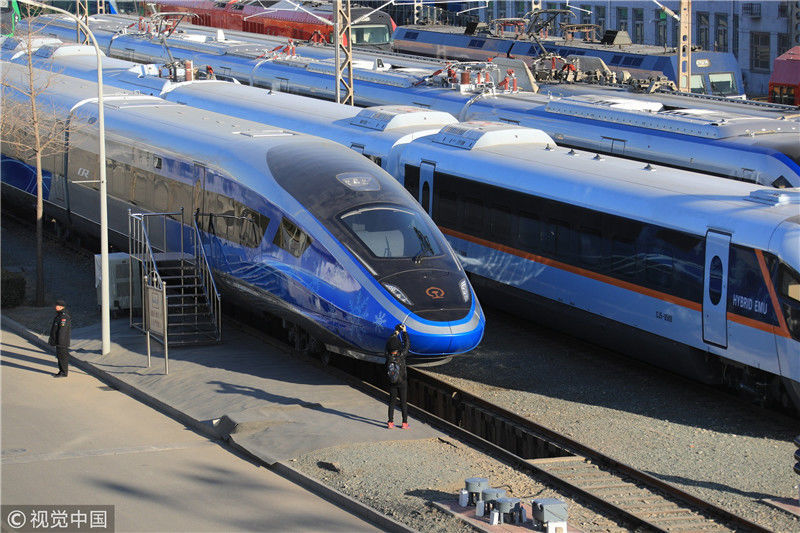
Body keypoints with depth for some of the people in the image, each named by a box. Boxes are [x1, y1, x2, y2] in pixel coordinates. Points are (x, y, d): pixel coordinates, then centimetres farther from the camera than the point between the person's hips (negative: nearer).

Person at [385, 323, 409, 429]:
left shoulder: (388, 356, -12)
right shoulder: (401, 356, -21)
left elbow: (388, 345, 4)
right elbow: (406, 344, -8)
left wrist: (395, 334, 16)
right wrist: (404, 332, 3)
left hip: (392, 383, 3)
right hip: (402, 382, -2)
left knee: (391, 402, 11)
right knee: (403, 402, 7)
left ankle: (390, 422, 11)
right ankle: (404, 423, 11)